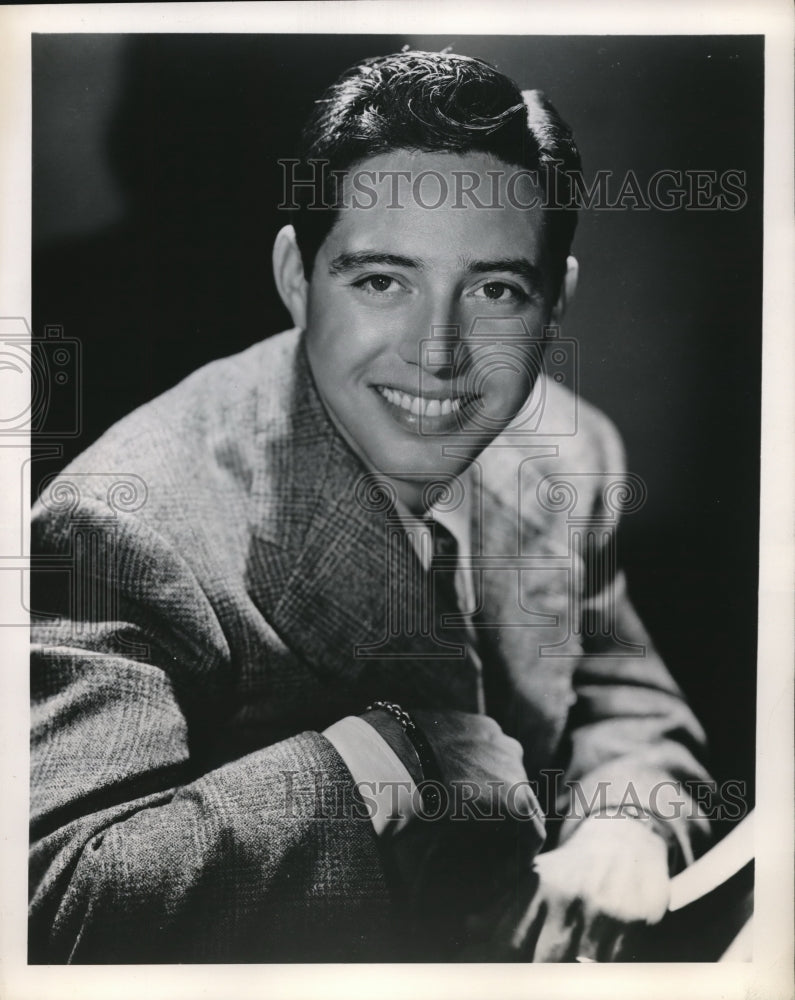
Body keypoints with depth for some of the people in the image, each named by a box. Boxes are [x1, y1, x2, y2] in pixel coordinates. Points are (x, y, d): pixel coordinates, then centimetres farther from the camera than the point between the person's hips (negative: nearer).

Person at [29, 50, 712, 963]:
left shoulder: (569, 458, -5)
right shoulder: (126, 526, -23)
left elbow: (628, 708, 7)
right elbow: (50, 910, -29)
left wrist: (626, 828, -13)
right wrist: (399, 741, -28)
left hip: (532, 957, 5)